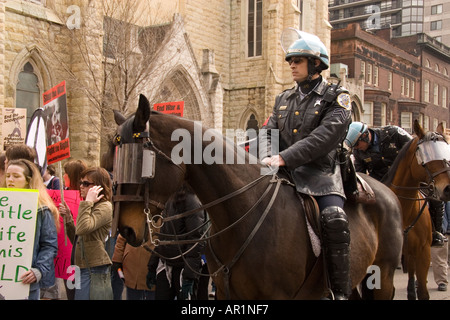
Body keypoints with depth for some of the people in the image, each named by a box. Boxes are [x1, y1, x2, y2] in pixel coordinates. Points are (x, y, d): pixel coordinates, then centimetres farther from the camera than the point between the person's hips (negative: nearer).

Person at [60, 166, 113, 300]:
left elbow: (83, 229, -28)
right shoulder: (91, 207, 18)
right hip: (84, 267, 10)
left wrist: (87, 202, -19)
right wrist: (68, 219, 7)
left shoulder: (104, 207, -11)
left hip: (94, 268, -9)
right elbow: (76, 239, 20)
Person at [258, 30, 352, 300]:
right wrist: (267, 157, -11)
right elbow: (268, 131, 13)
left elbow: (325, 136, -15)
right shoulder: (284, 99, 19)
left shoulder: (336, 98, 1)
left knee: (335, 220, -30)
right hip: (282, 173, 6)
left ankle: (340, 291, -18)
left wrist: (285, 157, -24)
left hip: (318, 172, -5)